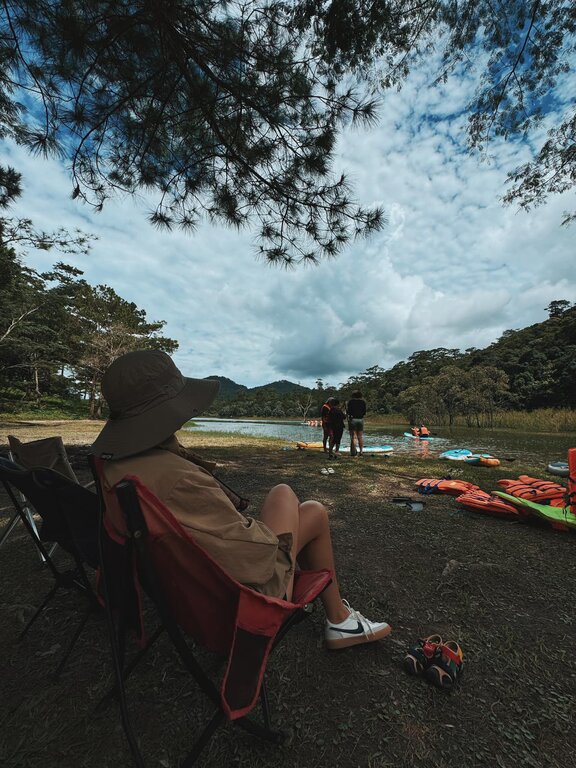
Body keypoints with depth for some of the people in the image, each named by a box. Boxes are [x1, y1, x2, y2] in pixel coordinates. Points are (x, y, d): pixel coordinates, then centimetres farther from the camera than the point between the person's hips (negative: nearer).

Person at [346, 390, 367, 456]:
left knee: (354, 436, -2)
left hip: (352, 419, -3)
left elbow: (348, 411, -7)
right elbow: (364, 412, 7)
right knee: (360, 436, 11)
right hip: (361, 419, 3)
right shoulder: (363, 401, 6)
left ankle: (353, 452, -4)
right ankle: (361, 451, 12)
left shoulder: (350, 401, -3)